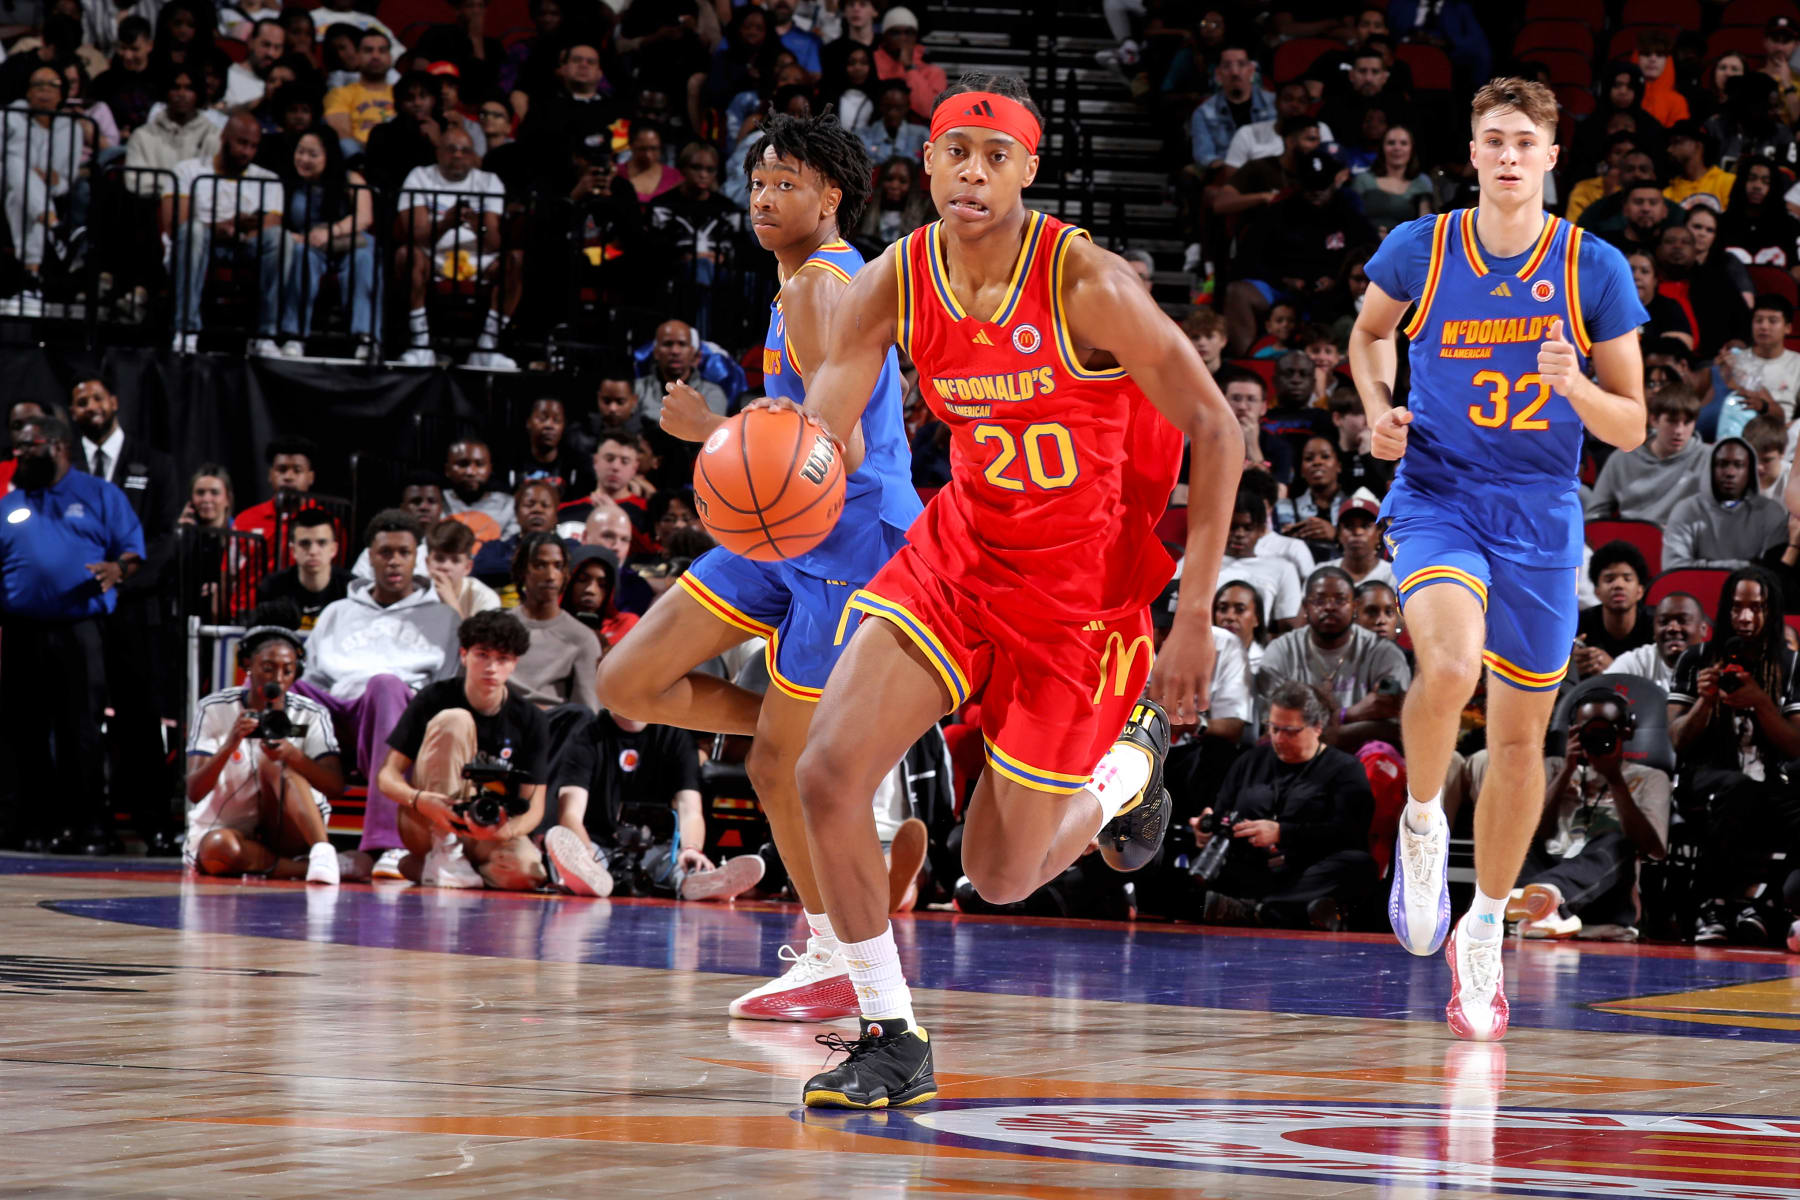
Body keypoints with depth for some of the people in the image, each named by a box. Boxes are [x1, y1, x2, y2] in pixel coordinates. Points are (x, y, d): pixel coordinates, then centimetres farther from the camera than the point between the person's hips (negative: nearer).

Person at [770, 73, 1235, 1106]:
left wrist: (1196, 619, -18)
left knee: (1001, 875, 0)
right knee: (828, 773, -14)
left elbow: (1214, 429, -16)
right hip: (963, 546, 4)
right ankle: (893, 1045, 1)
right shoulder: (892, 287, -8)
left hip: (1083, 580, -4)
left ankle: (1129, 767, 34)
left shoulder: (1086, 285, -21)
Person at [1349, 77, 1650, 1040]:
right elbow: (1369, 331, 18)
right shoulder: (1421, 250, -4)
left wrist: (1574, 387, -20)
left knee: (1520, 736, 8)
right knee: (1451, 663, -31)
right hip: (1436, 497, -2)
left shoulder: (1595, 271, -4)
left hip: (1540, 517, 2)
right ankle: (1422, 825, -2)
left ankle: (1483, 933, 26)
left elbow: (1632, 427, 0)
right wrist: (1378, 411, -1)